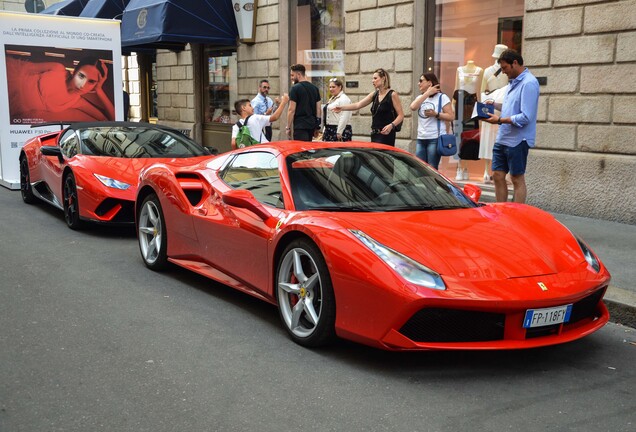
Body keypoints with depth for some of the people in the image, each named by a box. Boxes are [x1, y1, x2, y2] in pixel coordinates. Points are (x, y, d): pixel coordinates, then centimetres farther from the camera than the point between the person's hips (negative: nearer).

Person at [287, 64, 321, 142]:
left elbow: (292, 110, -11)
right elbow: (318, 108, 13)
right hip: (312, 124, 7)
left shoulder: (295, 88, -8)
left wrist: (288, 127, -6)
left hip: (300, 126, -7)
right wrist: (317, 126, 18)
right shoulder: (315, 88, 12)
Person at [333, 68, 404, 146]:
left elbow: (401, 115, -7)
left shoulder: (392, 95, -6)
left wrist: (391, 125, -24)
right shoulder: (374, 94, 12)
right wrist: (342, 108, -5)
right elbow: (358, 105, 6)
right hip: (375, 134, 7)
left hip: (386, 134, -7)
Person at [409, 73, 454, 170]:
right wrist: (427, 93, -7)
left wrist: (436, 114, -19)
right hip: (421, 138, 6)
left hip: (435, 139, -6)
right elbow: (413, 107, -6)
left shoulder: (442, 97, 0)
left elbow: (451, 117, -7)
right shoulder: (420, 98, 17)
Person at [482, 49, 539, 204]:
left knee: (517, 179, 1)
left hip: (517, 140, -9)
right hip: (503, 138, 9)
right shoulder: (514, 82, 13)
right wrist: (495, 105, 10)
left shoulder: (529, 83, -16)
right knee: (497, 175, 11)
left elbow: (526, 117, -22)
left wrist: (500, 120, -19)